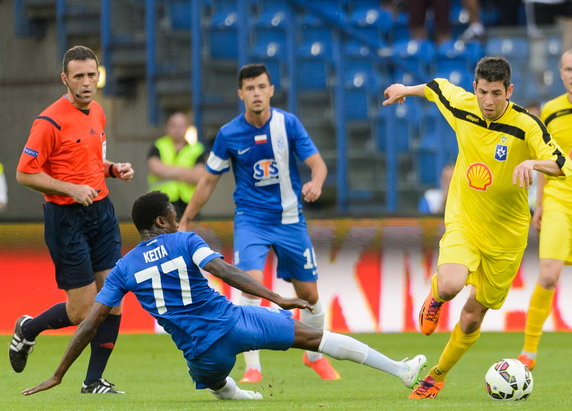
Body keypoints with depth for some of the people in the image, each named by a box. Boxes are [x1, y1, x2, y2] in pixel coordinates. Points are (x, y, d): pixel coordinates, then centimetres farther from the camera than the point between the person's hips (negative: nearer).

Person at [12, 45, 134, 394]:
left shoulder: (97, 113, 10)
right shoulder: (50, 122, -14)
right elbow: (25, 174, -13)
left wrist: (114, 169, 5)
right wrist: (71, 189, -20)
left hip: (101, 210, 7)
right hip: (66, 218, -7)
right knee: (83, 310, -5)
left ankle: (94, 381, 8)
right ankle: (27, 329, 24)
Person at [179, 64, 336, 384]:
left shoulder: (288, 124, -6)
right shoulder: (229, 135, -6)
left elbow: (318, 163, -6)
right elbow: (209, 180, 5)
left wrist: (316, 182, -30)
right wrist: (184, 223, 6)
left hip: (290, 219, 1)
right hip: (251, 220, -1)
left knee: (309, 294, 8)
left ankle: (315, 356, 34)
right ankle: (253, 368, -14)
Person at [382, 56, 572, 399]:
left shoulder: (525, 126, -17)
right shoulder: (461, 105, -7)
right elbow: (438, 86, 15)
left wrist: (533, 163, -45)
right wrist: (406, 90, 33)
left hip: (505, 235, -1)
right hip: (463, 222, 1)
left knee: (473, 316, 8)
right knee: (451, 286, -28)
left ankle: (437, 376, 33)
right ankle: (435, 296, 12)